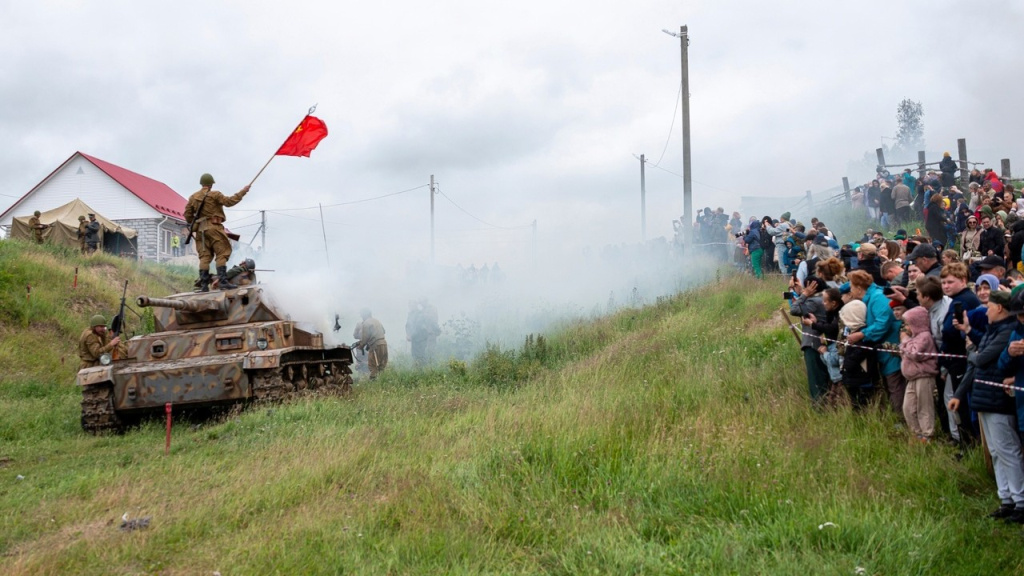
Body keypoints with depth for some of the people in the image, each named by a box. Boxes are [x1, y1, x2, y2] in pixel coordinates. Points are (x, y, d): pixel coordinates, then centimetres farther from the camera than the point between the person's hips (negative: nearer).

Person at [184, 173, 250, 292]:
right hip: (213, 227, -6)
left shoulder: (193, 197, 13)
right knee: (222, 254, -6)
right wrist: (242, 192, -3)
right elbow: (229, 201, -10)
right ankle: (223, 282, -16)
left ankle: (204, 285, -1)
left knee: (204, 256, 5)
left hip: (200, 229, 6)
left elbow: (188, 215, 12)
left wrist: (193, 225, 26)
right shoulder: (214, 194, -4)